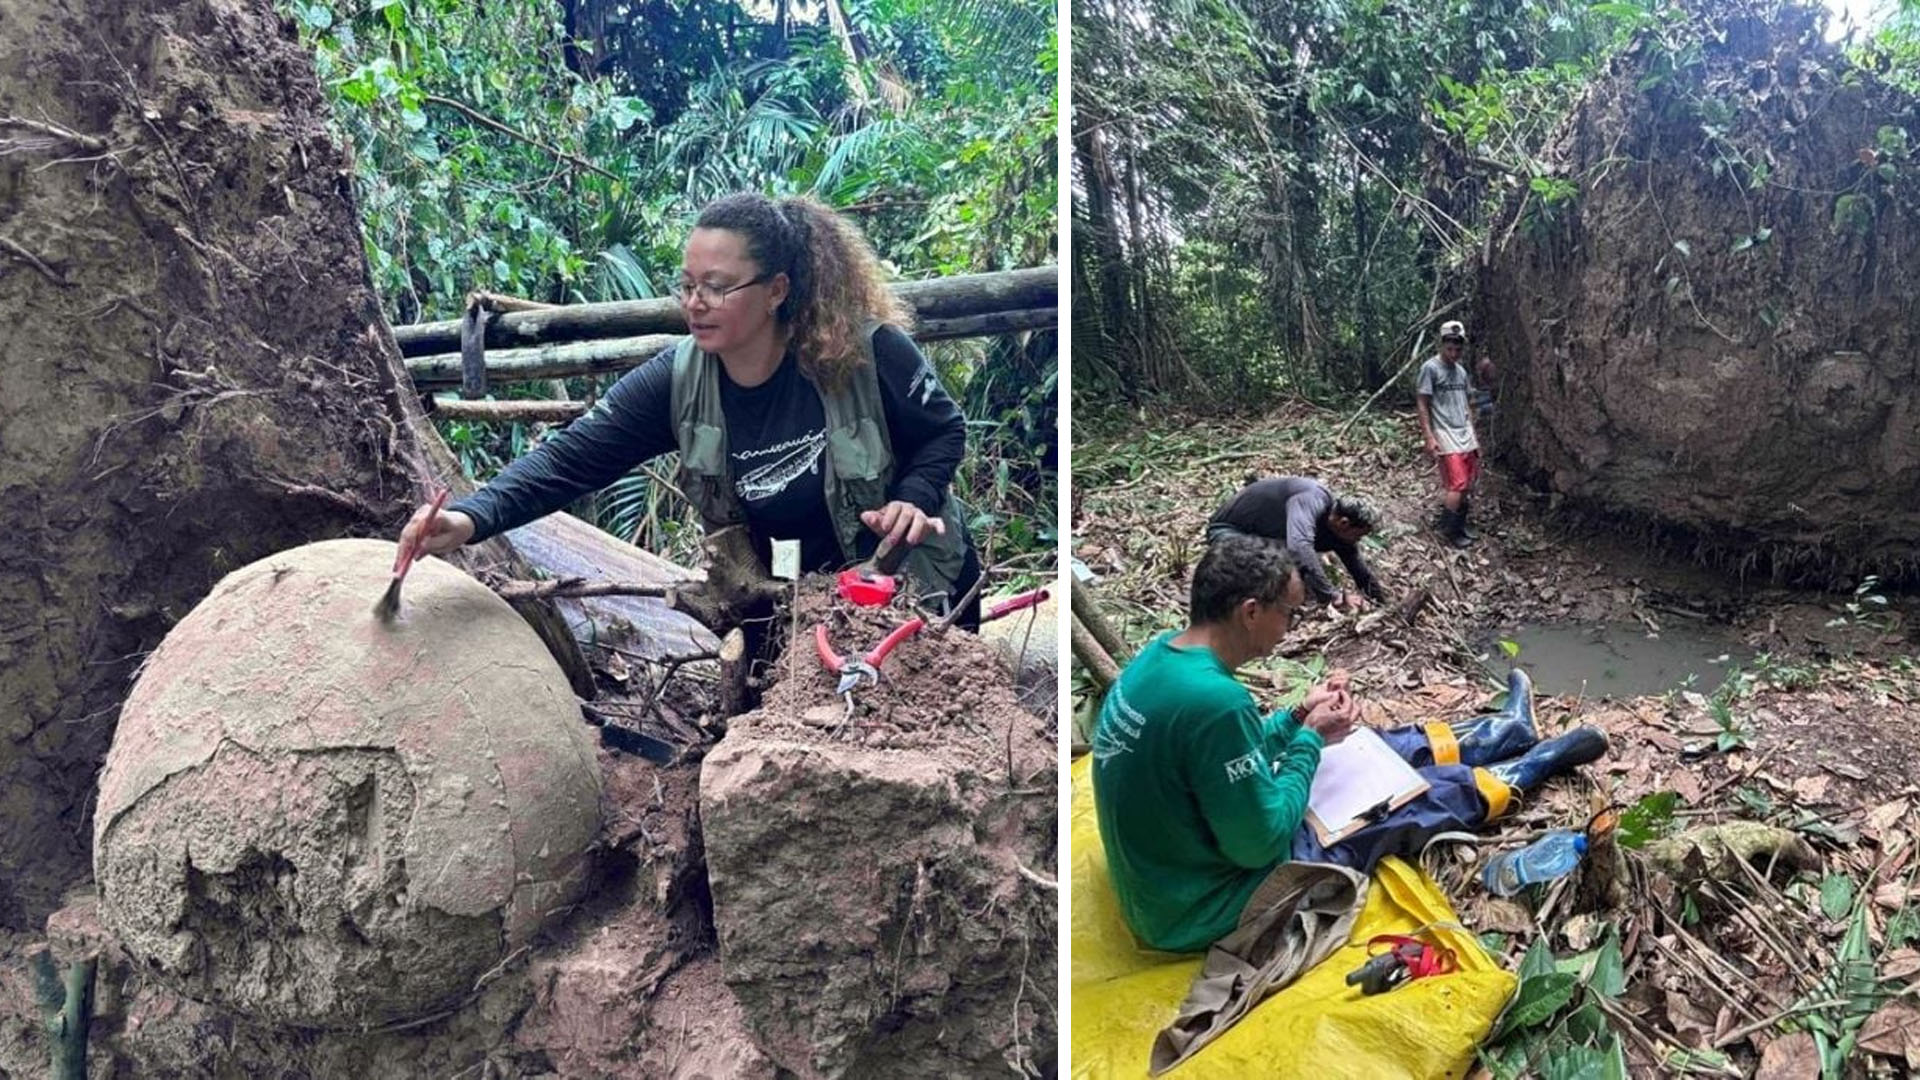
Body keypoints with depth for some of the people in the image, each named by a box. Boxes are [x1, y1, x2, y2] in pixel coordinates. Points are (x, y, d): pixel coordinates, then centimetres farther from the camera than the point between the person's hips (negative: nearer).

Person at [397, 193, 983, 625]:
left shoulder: (866, 351, -27)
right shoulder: (676, 381, -18)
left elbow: (945, 432, -10)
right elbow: (569, 457, -26)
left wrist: (912, 499, -29)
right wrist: (469, 519, -41)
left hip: (921, 580, -2)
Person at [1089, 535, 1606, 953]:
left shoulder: (1161, 655, -5)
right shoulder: (1214, 699, -34)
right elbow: (1261, 842, -25)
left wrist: (1298, 718, 1)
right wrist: (1310, 738, -13)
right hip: (1208, 909, -8)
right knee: (1428, 793, 8)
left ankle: (1508, 730, 44)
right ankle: (1542, 759, 36)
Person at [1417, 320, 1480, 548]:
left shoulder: (1462, 371, 14)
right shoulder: (1430, 368, -7)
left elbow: (1465, 405, 19)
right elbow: (1422, 405, -8)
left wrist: (1473, 434, 16)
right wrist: (1429, 437, -14)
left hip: (1466, 436, 7)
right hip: (1446, 437, -7)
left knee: (1469, 484, 4)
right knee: (1457, 485, -11)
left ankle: (1460, 525, 17)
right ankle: (1449, 530, 3)